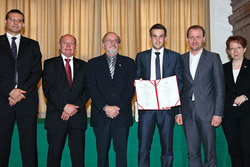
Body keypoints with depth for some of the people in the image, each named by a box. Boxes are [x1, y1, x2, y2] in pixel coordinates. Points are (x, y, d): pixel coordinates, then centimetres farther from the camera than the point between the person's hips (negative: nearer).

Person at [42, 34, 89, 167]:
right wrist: (64, 106, -14)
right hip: (56, 116, -1)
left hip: (78, 116, 2)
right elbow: (48, 89, -4)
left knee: (78, 154, 3)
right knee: (54, 152, 2)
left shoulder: (83, 66, 14)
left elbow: (87, 90, 5)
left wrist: (75, 108, -10)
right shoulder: (50, 64, 8)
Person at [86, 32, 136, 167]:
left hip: (122, 114, 0)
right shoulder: (93, 63, 11)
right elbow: (92, 88, 0)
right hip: (101, 116, 0)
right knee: (102, 152, 5)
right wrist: (105, 107, -12)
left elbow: (131, 87, 2)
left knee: (121, 152, 1)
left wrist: (118, 107, -10)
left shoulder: (129, 62, 11)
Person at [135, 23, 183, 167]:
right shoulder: (141, 57, 12)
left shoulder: (175, 57, 9)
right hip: (146, 107, 0)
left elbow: (180, 81, 5)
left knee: (167, 149, 6)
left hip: (167, 107, 0)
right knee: (143, 149, -2)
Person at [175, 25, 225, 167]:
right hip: (188, 113, 3)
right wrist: (178, 112, 5)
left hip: (207, 113, -3)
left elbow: (220, 88, -1)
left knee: (210, 153, 2)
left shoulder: (213, 58, 2)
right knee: (192, 153, 8)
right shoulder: (181, 59, 11)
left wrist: (218, 113, -8)